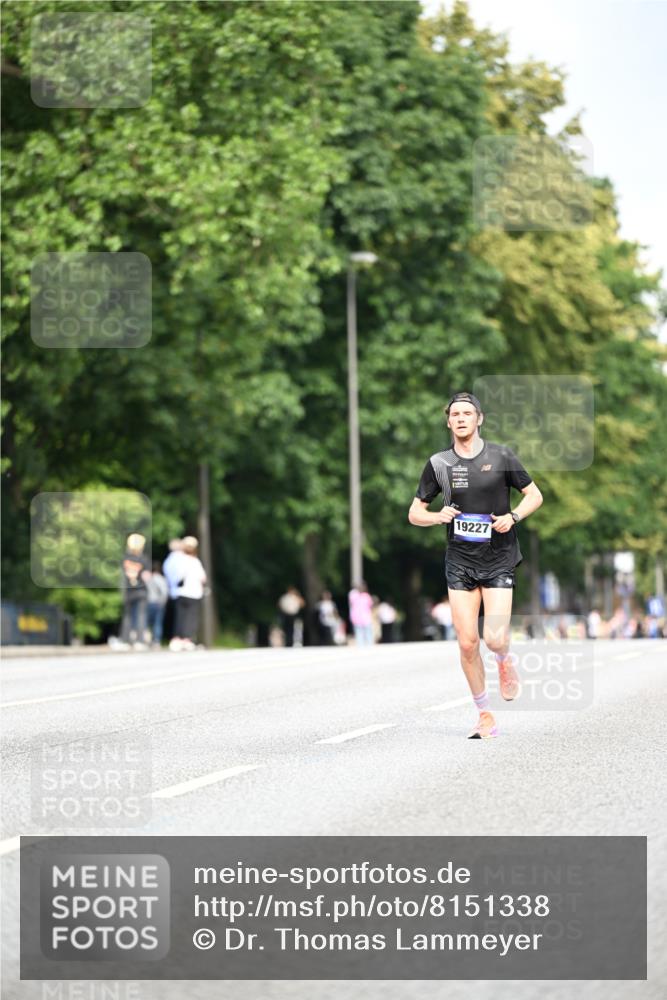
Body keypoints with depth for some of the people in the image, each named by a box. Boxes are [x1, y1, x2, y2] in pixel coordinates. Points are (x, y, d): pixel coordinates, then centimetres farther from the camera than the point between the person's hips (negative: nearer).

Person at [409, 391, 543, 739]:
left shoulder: (501, 456, -2)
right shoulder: (438, 463, 2)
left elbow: (534, 495, 7)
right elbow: (414, 513, 9)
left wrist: (513, 517, -11)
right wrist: (438, 516, -12)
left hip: (499, 560, -2)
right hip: (459, 563, 2)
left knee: (494, 639, -15)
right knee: (467, 643, -3)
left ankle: (506, 661, 23)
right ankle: (485, 715, 12)